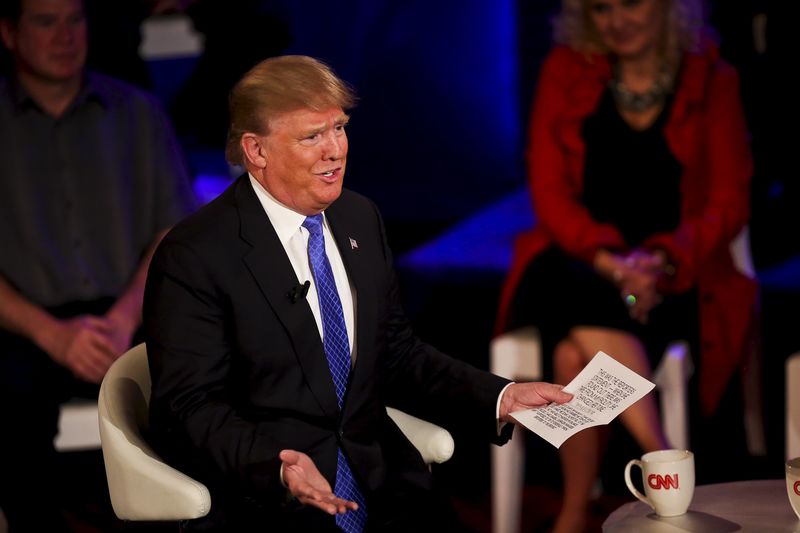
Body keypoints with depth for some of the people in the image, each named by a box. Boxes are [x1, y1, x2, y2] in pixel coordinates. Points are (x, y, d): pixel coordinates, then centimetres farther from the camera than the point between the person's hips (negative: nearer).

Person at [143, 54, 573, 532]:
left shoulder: (361, 219, 12)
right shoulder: (194, 256, -8)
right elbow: (190, 408, -12)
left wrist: (500, 399, 4)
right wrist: (278, 467, -29)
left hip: (382, 488, 6)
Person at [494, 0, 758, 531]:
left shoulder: (712, 81, 5)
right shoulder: (565, 71, 7)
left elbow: (729, 202, 0)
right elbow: (549, 189, 1)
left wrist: (661, 260, -20)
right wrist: (608, 261, -17)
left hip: (673, 278, -1)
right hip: (577, 264, 1)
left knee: (577, 353, -32)